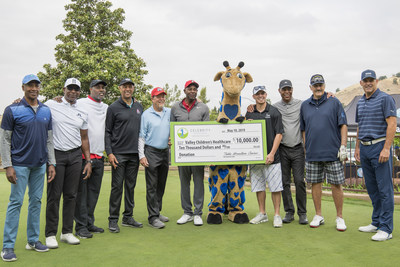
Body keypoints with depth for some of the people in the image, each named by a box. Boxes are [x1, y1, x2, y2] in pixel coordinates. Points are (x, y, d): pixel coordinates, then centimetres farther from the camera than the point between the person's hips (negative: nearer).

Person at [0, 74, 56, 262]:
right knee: (16, 203, -3)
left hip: (40, 165, 5)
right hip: (20, 165, -5)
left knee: (36, 201, 10)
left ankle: (33, 240, 21)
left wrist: (51, 163, 8)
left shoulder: (46, 111, 9)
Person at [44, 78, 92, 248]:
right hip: (56, 154, -4)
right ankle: (50, 234, 8)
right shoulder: (51, 105, 1)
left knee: (71, 195, 6)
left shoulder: (82, 113, 13)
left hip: (76, 155, 4)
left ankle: (67, 232, 16)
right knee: (54, 195, -2)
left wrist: (88, 161, 12)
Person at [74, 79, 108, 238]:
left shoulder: (106, 108, 16)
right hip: (83, 154, -6)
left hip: (99, 156, 6)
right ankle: (80, 226, 6)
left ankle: (89, 223, 22)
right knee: (81, 191, -2)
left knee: (94, 191, 11)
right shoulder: (80, 104, -3)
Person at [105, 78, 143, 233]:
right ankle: (113, 220, 8)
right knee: (117, 186, -2)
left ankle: (128, 217, 20)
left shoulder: (139, 107, 12)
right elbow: (107, 132, -3)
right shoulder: (114, 108, -2)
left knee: (131, 186, 10)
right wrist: (109, 152, -12)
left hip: (135, 153, 5)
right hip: (119, 154, -4)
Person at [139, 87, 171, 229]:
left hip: (165, 152, 5)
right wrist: (141, 155, -9)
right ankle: (153, 217, 0)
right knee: (152, 186, -4)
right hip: (151, 152, -5)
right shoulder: (146, 114, -2)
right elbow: (141, 136, -3)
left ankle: (157, 211, 23)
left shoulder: (169, 112, 10)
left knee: (161, 185, 12)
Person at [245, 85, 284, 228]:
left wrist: (272, 153, -13)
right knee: (259, 187, 10)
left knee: (275, 187, -2)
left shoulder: (274, 112, 0)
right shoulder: (249, 113, 10)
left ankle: (277, 215, 8)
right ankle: (262, 214, 21)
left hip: (271, 157, -3)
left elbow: (278, 134, -4)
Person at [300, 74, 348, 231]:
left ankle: (339, 217, 13)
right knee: (315, 184, 8)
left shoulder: (334, 103, 2)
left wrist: (343, 146, -8)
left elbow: (343, 125, 0)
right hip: (312, 154, 3)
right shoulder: (305, 106, 11)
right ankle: (318, 216, 20)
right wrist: (306, 148, 10)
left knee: (336, 185, 1)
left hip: (332, 153, -3)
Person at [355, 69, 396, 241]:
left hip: (380, 146, -7)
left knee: (384, 188, -5)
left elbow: (392, 124, -13)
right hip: (365, 149, 8)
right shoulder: (360, 102, 16)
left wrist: (386, 148, -20)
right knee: (371, 188, 13)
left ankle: (386, 228, 0)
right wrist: (357, 148, 20)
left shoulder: (385, 99, -6)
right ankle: (376, 223, 23)